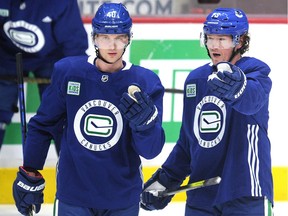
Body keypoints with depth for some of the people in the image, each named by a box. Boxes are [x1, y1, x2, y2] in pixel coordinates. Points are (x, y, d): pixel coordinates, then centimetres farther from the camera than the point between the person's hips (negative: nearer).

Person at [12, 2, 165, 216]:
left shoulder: (145, 82, -7)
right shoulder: (67, 72, -7)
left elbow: (150, 150, -10)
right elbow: (42, 125, 5)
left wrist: (145, 121, -30)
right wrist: (29, 177, 8)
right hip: (73, 197, 0)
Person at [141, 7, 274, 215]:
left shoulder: (256, 71, -5)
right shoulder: (195, 79, 13)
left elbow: (251, 100, -31)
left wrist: (234, 84, -52)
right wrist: (165, 179, 18)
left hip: (246, 193, -6)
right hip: (200, 196, 6)